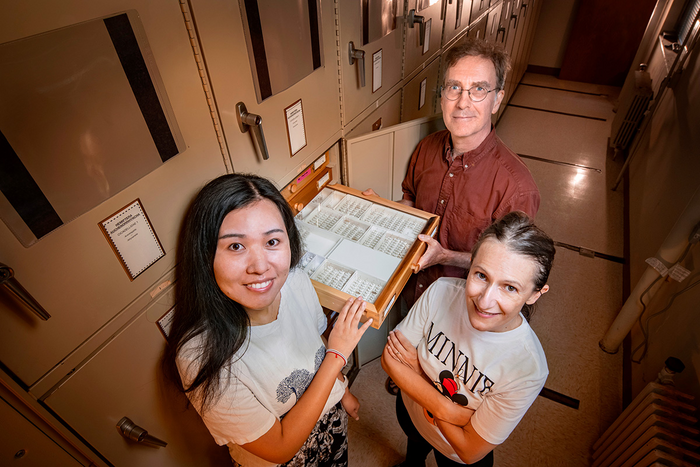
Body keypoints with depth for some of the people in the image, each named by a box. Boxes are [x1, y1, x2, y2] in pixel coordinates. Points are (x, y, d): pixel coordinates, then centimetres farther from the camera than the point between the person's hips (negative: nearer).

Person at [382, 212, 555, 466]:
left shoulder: (528, 369, -38)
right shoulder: (441, 291, -30)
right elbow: (389, 358, -21)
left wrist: (417, 369, -29)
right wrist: (446, 409, -32)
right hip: (409, 412, 4)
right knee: (415, 446, 36)